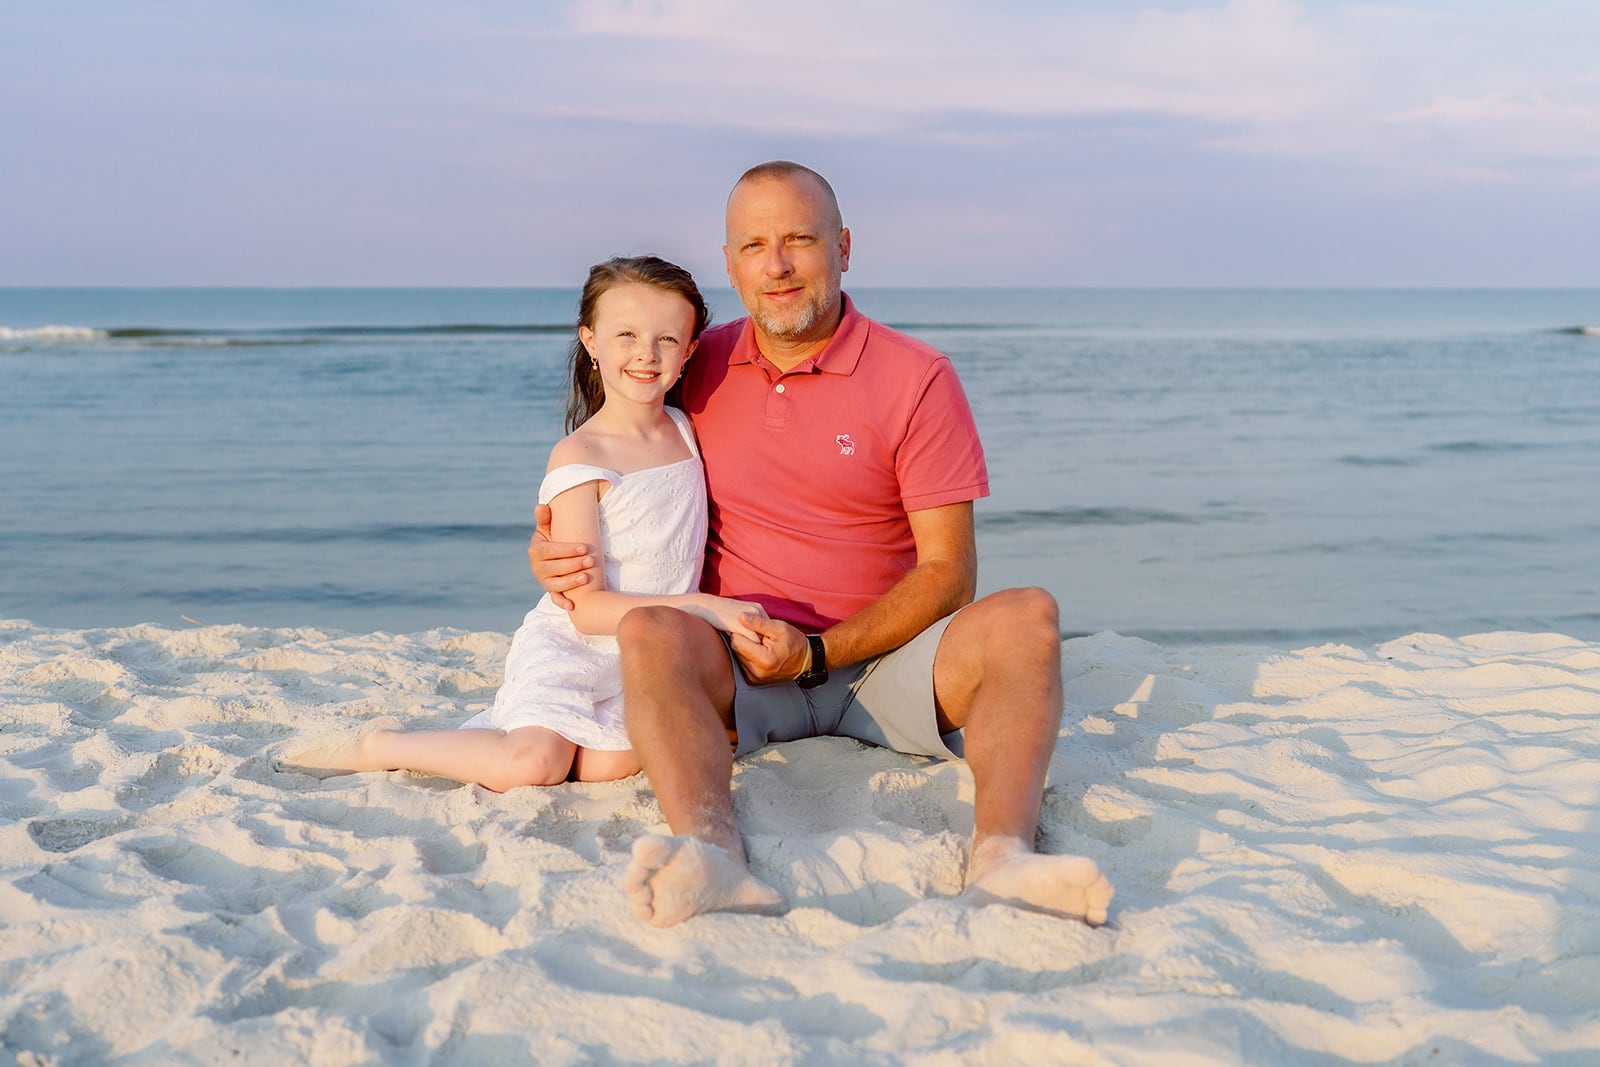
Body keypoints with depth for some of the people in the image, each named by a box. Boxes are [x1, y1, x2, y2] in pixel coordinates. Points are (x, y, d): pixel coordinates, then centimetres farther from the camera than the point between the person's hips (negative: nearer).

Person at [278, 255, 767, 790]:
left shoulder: (688, 429, 7)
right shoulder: (578, 457, -12)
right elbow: (587, 608, -17)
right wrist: (705, 607, -22)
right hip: (567, 645, -6)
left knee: (610, 764, -20)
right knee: (532, 766, -28)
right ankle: (379, 747, -4)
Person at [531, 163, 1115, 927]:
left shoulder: (916, 378, -1)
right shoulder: (697, 370, 8)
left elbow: (947, 571, -5)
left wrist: (819, 654, -17)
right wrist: (558, 551, -2)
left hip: (879, 661, -1)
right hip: (737, 665, 1)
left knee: (1026, 616, -27)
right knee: (650, 633, -31)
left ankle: (1001, 854, -48)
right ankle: (714, 860, -54)